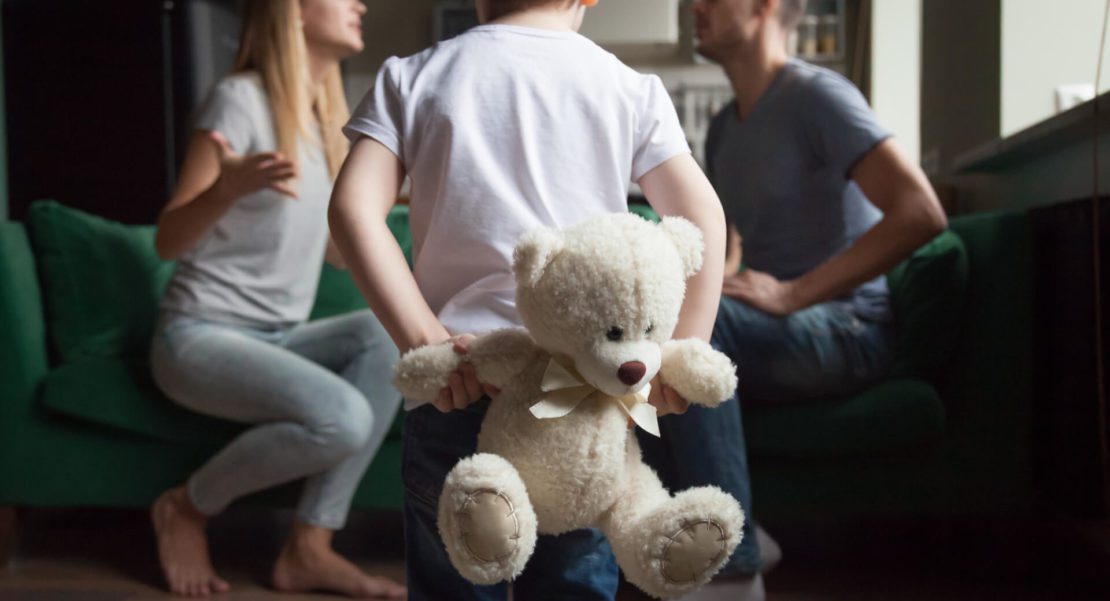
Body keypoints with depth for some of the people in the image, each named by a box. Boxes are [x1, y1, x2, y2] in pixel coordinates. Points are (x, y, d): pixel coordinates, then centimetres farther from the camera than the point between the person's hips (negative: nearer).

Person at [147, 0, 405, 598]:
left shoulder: (327, 117, 12)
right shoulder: (241, 98, -10)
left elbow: (343, 248, 16)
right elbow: (168, 240, -13)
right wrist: (229, 188, -32)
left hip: (278, 338, 7)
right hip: (201, 336, -7)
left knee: (390, 334, -22)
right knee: (343, 419, -30)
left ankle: (309, 547, -16)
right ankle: (187, 507, -2)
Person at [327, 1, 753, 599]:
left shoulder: (409, 78, 6)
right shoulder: (632, 88, 6)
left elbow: (353, 208, -7)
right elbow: (702, 217, -3)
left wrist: (422, 338, -11)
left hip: (455, 388, 0)